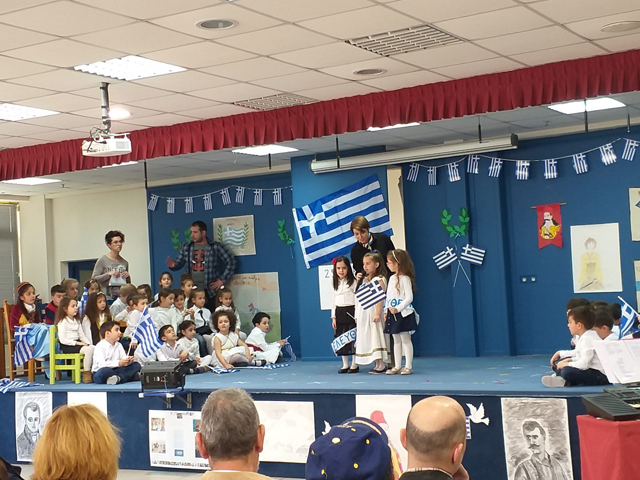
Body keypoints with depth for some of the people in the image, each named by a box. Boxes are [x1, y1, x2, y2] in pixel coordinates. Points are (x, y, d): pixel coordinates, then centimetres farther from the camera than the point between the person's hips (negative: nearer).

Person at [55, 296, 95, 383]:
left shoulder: (77, 321, 20)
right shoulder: (62, 322, -7)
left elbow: (82, 335, 19)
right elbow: (62, 339, -15)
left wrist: (88, 343, 0)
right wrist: (76, 343, -19)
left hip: (77, 343, 8)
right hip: (67, 346, -8)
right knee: (88, 350, -28)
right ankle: (86, 374, -22)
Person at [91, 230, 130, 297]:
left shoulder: (125, 263, 13)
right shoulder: (103, 260, 1)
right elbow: (94, 279, -6)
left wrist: (128, 277, 1)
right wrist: (109, 274, -15)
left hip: (122, 296, 4)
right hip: (107, 296, -4)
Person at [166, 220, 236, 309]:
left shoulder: (216, 247, -3)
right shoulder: (186, 247, 9)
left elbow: (231, 262, -2)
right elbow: (179, 263, 15)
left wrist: (222, 280, -5)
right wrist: (173, 265, -9)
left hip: (210, 291, -3)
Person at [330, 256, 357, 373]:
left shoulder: (353, 282, -5)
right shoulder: (336, 284, 12)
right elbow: (334, 301, 14)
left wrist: (357, 316, -14)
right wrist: (333, 317, 8)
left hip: (351, 312, -5)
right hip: (339, 314, 6)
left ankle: (355, 364, 7)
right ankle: (345, 364, 16)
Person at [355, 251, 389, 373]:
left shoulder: (379, 280, -9)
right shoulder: (365, 280, 17)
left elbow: (380, 298, -17)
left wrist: (378, 313, -24)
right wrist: (358, 282, 11)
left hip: (373, 312, -9)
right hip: (363, 314, 9)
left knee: (376, 336, -8)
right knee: (367, 338, 8)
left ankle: (381, 365, -4)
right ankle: (378, 365, 13)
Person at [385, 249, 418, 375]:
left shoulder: (405, 278, -12)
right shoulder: (392, 278, 13)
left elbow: (409, 298, -18)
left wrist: (398, 308, -23)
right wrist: (387, 311, 11)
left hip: (404, 313, -8)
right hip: (392, 313, 8)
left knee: (405, 339, -3)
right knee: (396, 340, 11)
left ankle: (408, 366, 2)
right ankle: (397, 366, 15)